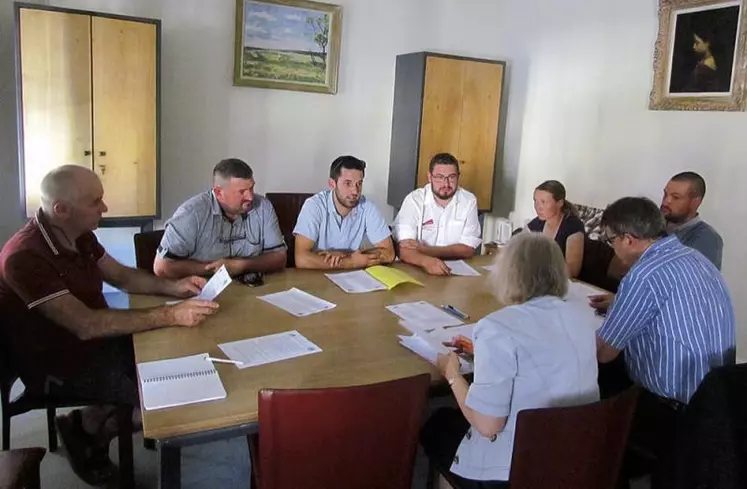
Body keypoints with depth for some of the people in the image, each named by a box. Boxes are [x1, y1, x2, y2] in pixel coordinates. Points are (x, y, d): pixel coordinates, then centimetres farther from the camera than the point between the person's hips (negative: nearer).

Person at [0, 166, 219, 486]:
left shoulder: (79, 235, -2)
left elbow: (121, 275, 12)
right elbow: (85, 325, -35)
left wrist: (172, 287, -6)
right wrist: (170, 315, -36)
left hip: (96, 340, 8)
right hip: (57, 365, -8)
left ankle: (97, 418, 12)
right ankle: (86, 426, 9)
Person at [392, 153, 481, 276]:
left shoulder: (469, 201, -3)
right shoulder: (414, 200, -9)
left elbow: (467, 249, -6)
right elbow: (404, 249, -19)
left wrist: (425, 250, -16)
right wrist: (427, 261, -38)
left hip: (457, 270, 1)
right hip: (417, 271, -1)